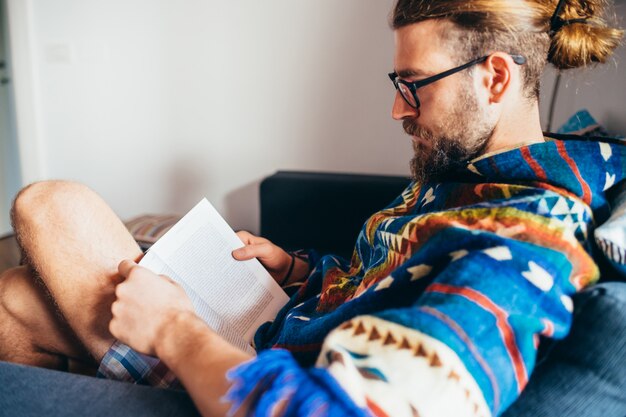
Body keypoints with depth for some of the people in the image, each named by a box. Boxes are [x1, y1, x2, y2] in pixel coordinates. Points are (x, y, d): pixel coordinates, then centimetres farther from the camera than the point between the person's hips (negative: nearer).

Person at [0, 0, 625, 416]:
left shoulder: (517, 251, -27)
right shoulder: (458, 173, 5)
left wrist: (172, 328, -25)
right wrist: (287, 266, 4)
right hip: (264, 336, 9)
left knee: (52, 206, -10)